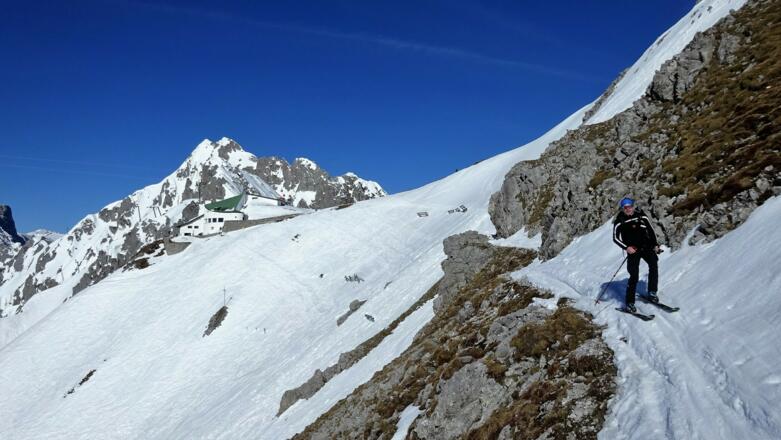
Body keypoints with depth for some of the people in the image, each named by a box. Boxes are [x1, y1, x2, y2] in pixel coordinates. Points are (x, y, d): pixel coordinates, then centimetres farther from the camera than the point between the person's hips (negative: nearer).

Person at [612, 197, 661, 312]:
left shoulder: (641, 216, 4)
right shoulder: (620, 221, -3)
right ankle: (629, 302, 1)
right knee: (634, 276, -8)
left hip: (646, 246, 3)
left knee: (654, 264, -19)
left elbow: (650, 230, 13)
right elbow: (616, 238, -6)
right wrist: (626, 247, -19)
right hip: (633, 250, -3)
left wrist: (655, 244, 8)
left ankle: (652, 293, -4)